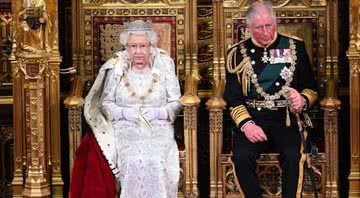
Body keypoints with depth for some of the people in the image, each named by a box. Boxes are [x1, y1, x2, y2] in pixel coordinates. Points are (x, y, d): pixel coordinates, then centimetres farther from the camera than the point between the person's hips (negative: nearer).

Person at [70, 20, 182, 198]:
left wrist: (157, 112, -12)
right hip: (125, 129, 0)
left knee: (156, 161, -28)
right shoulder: (116, 67, 3)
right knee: (134, 161, -29)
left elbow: (176, 104, 6)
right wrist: (124, 112, -12)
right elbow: (104, 103, 5)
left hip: (159, 128, 0)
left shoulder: (164, 65, 4)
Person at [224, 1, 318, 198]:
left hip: (286, 118, 0)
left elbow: (311, 87, 14)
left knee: (292, 156, -30)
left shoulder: (295, 47, 10)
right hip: (251, 119, 0)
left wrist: (303, 100, -9)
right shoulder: (237, 53, 8)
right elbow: (233, 98, 5)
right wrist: (246, 124, -12)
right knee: (242, 157, -28)